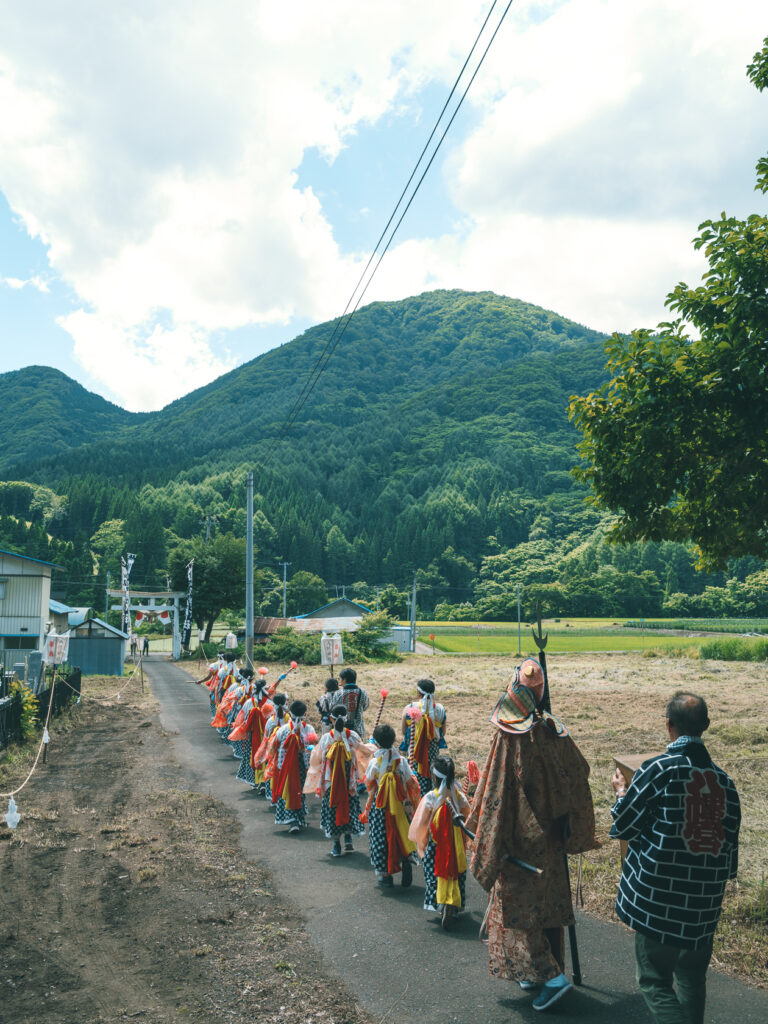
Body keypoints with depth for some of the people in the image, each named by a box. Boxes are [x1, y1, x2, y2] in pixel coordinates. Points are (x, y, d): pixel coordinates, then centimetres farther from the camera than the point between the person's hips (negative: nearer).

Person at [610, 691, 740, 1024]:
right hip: (705, 906, 5)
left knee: (655, 982, 7)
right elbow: (730, 849, 5)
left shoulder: (657, 770, -16)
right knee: (692, 981, 22)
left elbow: (622, 827, -7)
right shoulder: (725, 781, -2)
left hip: (658, 900, -5)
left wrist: (621, 791, 11)